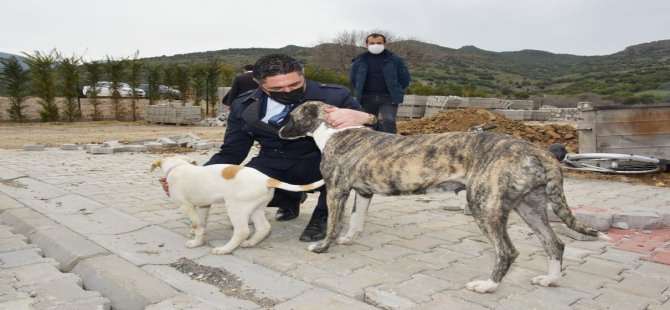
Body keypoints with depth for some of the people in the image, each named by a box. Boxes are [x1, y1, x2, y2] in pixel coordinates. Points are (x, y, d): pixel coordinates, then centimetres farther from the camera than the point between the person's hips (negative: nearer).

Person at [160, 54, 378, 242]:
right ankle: (290, 199, 9)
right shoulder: (244, 107, -10)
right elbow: (231, 154, -2)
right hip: (274, 168, 4)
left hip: (322, 167, -3)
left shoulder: (334, 96, -20)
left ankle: (323, 214, -11)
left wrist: (363, 118, -46)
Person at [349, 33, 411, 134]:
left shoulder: (394, 60, 2)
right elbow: (353, 79, 18)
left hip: (388, 97, -3)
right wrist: (360, 91, 13)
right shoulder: (359, 61, 7)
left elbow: (404, 78, 6)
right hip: (367, 98, 3)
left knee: (388, 121, -22)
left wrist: (395, 90, 7)